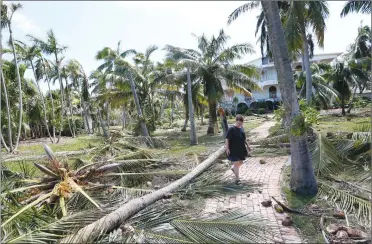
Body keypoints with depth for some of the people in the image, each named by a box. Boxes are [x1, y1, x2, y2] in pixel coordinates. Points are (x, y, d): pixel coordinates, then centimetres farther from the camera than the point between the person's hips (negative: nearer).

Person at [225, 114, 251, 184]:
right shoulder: (231, 129, -15)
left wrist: (247, 145, 18)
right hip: (234, 149, -7)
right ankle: (237, 179, 6)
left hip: (241, 149, 7)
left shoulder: (242, 128, 7)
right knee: (236, 163, -4)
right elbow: (227, 139, -16)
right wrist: (227, 148, -20)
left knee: (240, 162, 16)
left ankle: (233, 168, 47)